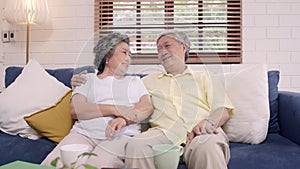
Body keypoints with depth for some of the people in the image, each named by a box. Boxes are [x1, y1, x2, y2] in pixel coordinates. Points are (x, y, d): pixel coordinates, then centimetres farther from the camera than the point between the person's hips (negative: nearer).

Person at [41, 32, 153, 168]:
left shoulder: (135, 81, 26)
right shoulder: (88, 79, 20)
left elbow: (147, 106, 6)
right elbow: (75, 110, 2)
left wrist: (124, 119, -16)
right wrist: (114, 109, -10)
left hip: (121, 135, 0)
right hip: (84, 133, 1)